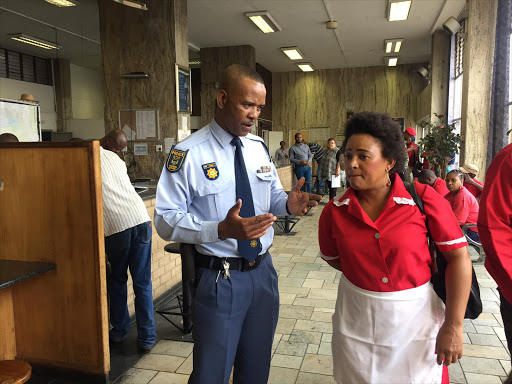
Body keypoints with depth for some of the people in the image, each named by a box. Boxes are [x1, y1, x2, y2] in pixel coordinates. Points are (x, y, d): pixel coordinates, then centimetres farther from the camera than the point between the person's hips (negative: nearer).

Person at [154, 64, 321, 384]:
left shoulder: (259, 148, 4)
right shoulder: (188, 154, -15)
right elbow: (166, 220, -17)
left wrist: (288, 204, -11)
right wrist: (223, 229, -31)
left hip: (263, 271, 6)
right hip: (220, 278, -5)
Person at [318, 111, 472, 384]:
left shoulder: (424, 199, -15)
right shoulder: (334, 212, -9)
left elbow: (459, 257, -13)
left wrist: (453, 327, -13)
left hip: (417, 320, -1)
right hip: (356, 323, 2)